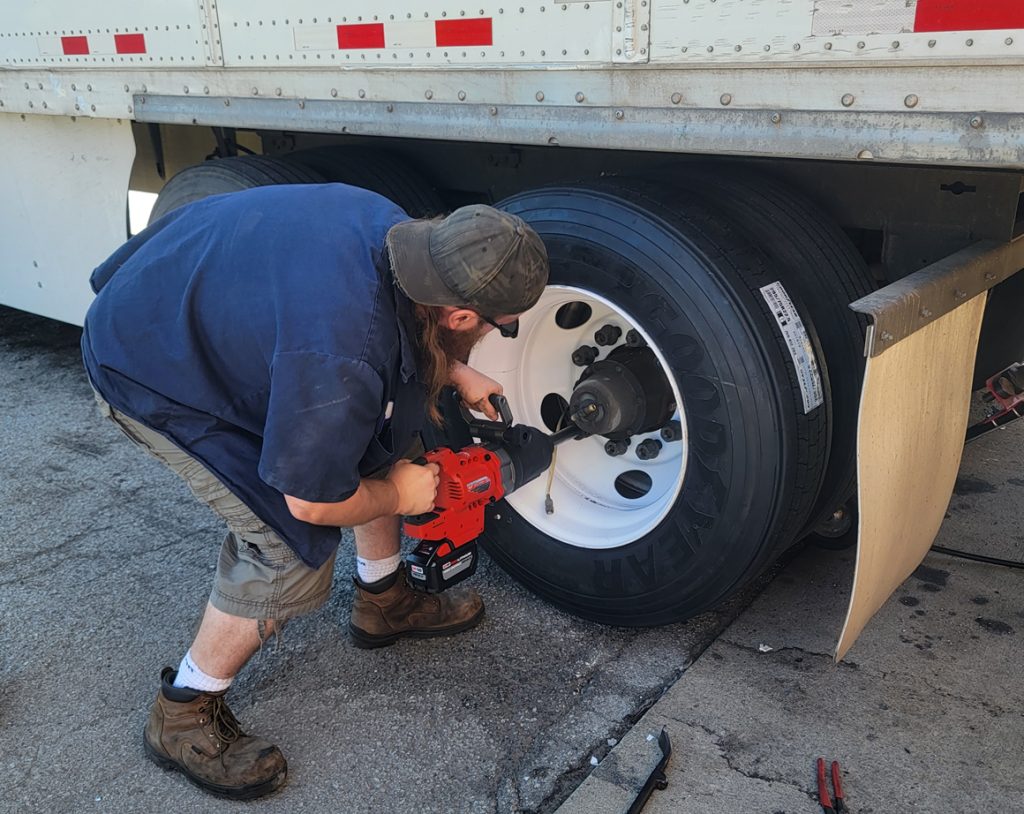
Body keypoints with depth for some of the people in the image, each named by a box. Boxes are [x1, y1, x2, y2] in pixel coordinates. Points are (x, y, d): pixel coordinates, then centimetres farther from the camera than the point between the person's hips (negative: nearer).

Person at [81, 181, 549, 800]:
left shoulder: (398, 231, -15)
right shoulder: (340, 365, -40)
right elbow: (314, 503, -26)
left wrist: (456, 373, 6)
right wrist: (397, 495, -9)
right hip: (148, 374, -9)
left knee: (388, 431, 7)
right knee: (292, 543, -15)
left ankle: (383, 600, 27)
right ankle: (183, 717, 7)